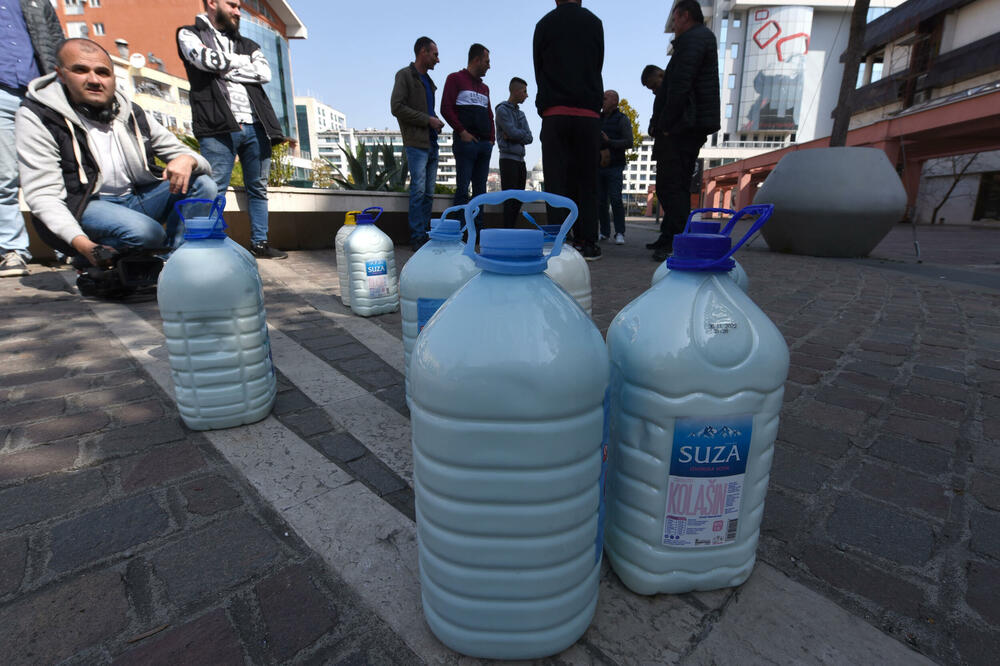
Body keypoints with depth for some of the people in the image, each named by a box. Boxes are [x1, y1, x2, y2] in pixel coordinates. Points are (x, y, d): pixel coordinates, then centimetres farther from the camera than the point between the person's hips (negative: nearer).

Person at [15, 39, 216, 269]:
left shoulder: (131, 113, 8)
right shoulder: (36, 116, -5)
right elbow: (42, 195, -14)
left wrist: (187, 160, -20)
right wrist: (81, 243, -32)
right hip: (82, 207, -5)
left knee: (203, 185, -14)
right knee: (145, 232, -36)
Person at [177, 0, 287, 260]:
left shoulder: (247, 44, 25)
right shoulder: (189, 34, 14)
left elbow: (265, 73, 6)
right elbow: (206, 60, -6)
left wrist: (226, 69, -2)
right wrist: (244, 62, 7)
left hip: (255, 126, 4)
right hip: (218, 128, -4)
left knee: (258, 188, 5)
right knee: (214, 191, -8)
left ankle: (260, 243, 12)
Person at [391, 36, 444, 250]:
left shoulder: (427, 80, 23)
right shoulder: (405, 75, -2)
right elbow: (397, 107, -12)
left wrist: (436, 121, 8)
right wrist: (427, 120, -13)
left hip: (431, 143, 8)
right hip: (416, 144, -8)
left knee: (428, 193, 6)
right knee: (418, 191, -10)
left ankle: (425, 234, 12)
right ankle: (417, 238, -6)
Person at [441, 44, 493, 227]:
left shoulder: (484, 87, 26)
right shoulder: (455, 78, 5)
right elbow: (446, 108, -6)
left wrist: (491, 139, 11)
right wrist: (462, 132, -14)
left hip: (485, 144, 7)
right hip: (465, 142, -7)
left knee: (480, 189, 3)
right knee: (463, 188, -10)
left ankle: (477, 230, 6)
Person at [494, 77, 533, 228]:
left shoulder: (521, 113, 20)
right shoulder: (502, 110, -2)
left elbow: (529, 138, 8)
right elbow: (513, 132, -15)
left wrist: (512, 136, -6)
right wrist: (522, 134, 4)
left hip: (520, 159, 7)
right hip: (508, 158, -7)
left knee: (518, 199, 5)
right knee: (510, 199, -11)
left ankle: (512, 229, 10)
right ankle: (507, 232, -10)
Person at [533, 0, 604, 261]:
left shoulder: (544, 24, 9)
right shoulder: (594, 23, 10)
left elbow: (538, 70, 12)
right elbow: (597, 67, 14)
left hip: (553, 114, 0)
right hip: (588, 114, 1)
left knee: (556, 181, -3)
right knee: (586, 181, 3)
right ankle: (587, 242, 1)